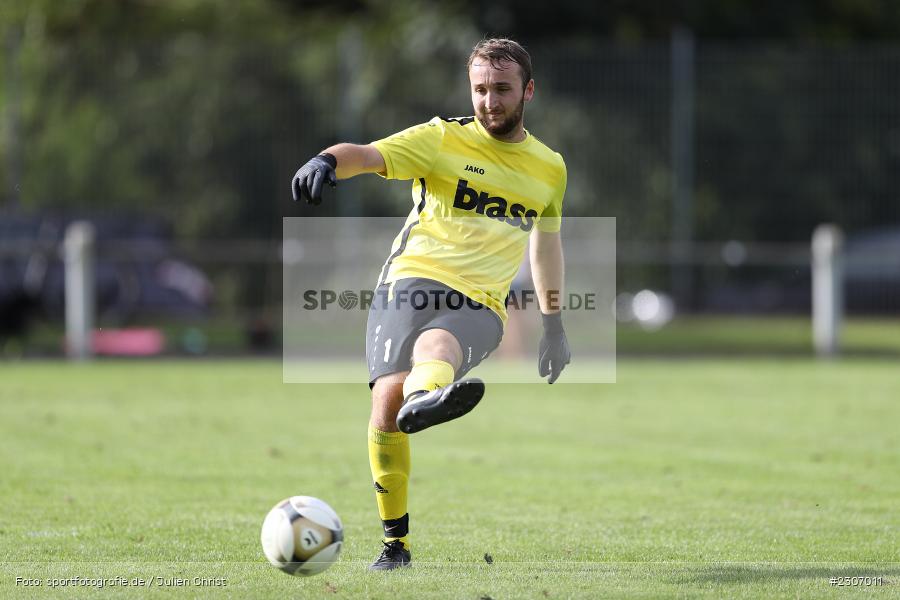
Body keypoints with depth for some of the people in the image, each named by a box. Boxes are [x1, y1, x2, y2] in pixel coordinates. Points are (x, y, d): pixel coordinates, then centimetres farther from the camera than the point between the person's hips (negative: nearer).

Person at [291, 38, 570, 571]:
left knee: (437, 344, -36)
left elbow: (547, 241, 33)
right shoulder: (442, 139, 4)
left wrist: (554, 323, 33)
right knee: (389, 393, -23)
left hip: (481, 304, 1)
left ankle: (424, 398, -75)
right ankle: (395, 540, -8)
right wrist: (328, 160, -36)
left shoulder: (550, 168, 17)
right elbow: (368, 155, -12)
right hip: (415, 277, -1)